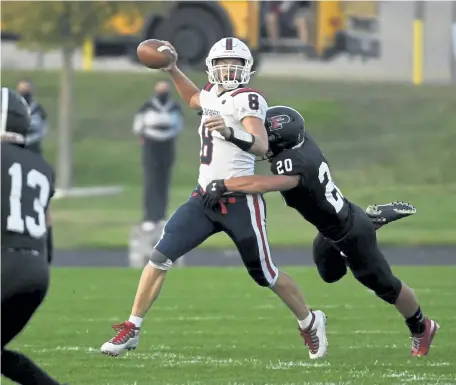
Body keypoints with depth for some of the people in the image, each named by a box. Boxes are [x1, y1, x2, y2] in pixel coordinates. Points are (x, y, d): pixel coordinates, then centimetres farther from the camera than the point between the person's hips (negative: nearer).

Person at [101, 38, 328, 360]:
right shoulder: (213, 94, 10)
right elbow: (193, 98, 37)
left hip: (239, 202, -7)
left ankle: (310, 323, 30)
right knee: (161, 256, -6)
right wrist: (172, 70, 25)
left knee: (265, 274, 6)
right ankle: (132, 329, 0)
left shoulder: (248, 100, -14)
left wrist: (231, 131, -47)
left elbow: (261, 146, -30)